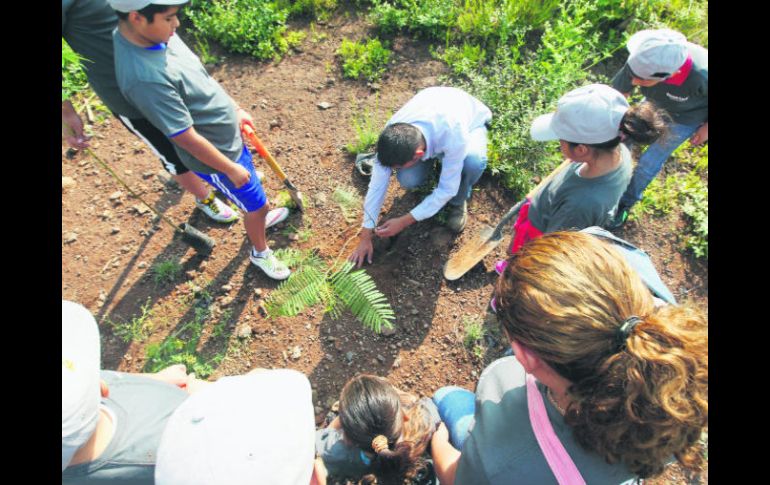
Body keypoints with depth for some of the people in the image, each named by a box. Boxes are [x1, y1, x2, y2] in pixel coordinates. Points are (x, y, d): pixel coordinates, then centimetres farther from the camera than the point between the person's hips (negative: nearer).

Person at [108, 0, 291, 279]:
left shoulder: (156, 34, -7)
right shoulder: (145, 78, -34)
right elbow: (187, 139, -28)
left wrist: (235, 109, 13)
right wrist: (231, 169, -18)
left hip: (230, 134, 8)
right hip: (215, 155, -8)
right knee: (257, 207, 9)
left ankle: (256, 217, 59)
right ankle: (260, 254, 36)